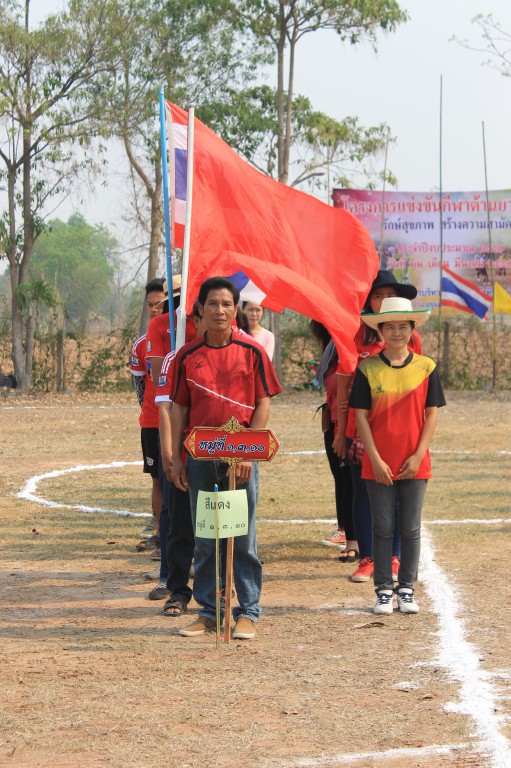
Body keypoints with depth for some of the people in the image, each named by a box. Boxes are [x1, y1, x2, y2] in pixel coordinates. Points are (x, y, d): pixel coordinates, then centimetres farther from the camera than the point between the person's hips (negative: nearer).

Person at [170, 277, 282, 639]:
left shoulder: (252, 352, 0)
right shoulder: (188, 356, 6)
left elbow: (263, 405, -1)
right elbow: (179, 408, 10)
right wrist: (176, 458, 4)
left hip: (241, 457, -2)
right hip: (199, 457, 2)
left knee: (243, 538, 0)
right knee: (204, 540, 7)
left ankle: (247, 613, 7)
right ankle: (208, 612, 14)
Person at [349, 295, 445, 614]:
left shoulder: (426, 368, 1)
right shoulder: (368, 369, -1)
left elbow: (432, 414, 2)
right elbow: (361, 416, -2)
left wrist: (418, 456, -7)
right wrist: (375, 459, -9)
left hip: (415, 465, 1)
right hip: (378, 465, -1)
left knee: (411, 529, 5)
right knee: (383, 528, 3)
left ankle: (407, 589, 14)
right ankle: (384, 591, 10)